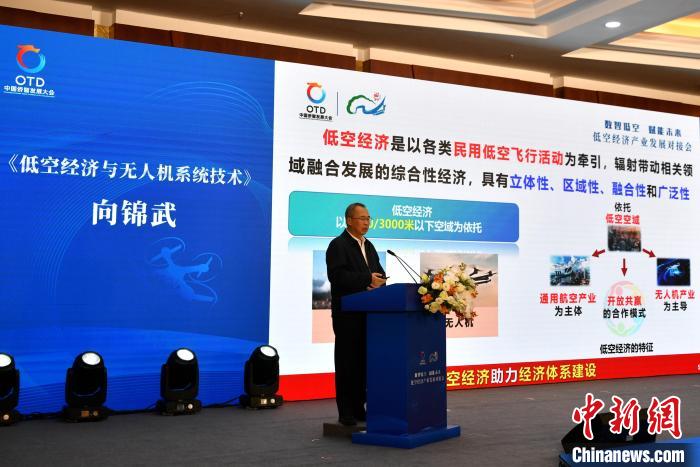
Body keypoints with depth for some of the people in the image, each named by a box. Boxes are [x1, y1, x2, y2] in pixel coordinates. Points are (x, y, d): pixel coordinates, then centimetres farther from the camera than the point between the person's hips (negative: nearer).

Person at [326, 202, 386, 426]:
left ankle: (359, 408, 18)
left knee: (363, 360, 10)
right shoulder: (338, 245, -6)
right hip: (347, 313, -7)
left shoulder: (368, 246, 18)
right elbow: (337, 275, -19)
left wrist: (378, 281, -8)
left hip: (367, 312, 7)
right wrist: (367, 279, -22)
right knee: (347, 362, -1)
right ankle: (346, 412, 5)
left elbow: (379, 272, 15)